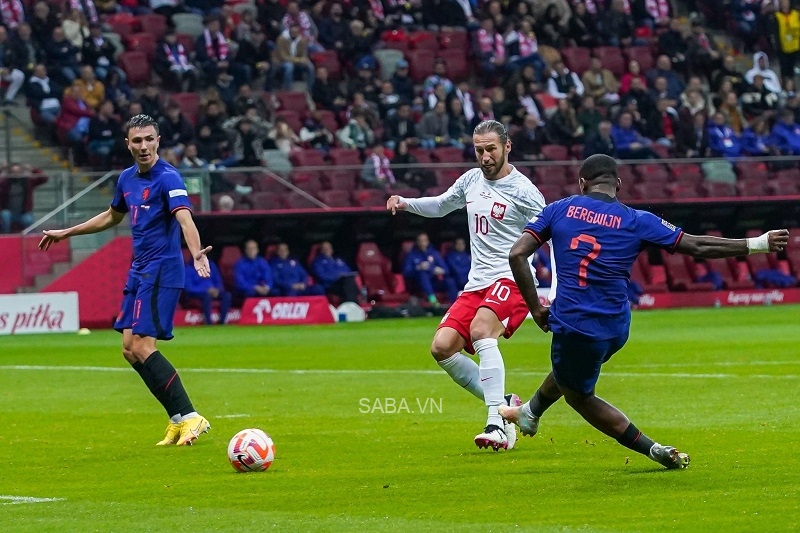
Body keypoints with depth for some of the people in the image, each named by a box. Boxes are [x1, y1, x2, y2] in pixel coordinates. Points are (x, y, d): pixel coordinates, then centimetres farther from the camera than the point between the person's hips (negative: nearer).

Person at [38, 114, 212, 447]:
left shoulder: (168, 178, -14)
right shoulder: (127, 179, 12)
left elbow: (185, 220, -31)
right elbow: (112, 217, 31)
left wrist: (197, 254, -50)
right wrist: (66, 233, 38)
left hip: (162, 272, -9)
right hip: (139, 272, 9)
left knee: (143, 347, -17)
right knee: (130, 350, 6)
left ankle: (189, 417, -15)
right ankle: (178, 420, 11)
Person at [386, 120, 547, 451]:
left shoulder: (523, 191, -9)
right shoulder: (472, 180, 11)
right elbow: (442, 205, 31)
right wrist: (406, 203, 12)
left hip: (511, 279, -7)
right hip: (477, 284, 7)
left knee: (481, 329, -33)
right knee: (442, 347, -8)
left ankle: (497, 424, -36)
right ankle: (503, 404, 5)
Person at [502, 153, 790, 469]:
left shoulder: (558, 210, -1)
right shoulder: (636, 221, -1)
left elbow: (517, 255, -6)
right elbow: (698, 247, 0)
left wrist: (536, 309, 3)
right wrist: (758, 245, 8)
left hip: (573, 322, -3)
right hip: (616, 327, 3)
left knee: (578, 395, 16)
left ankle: (653, 450, 6)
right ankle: (530, 413, 53)